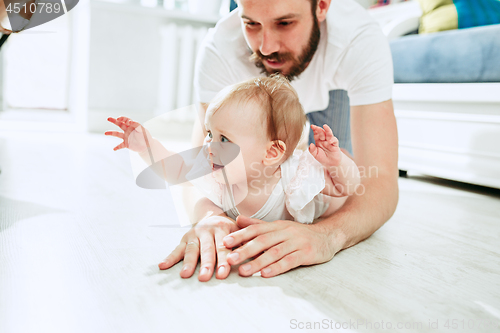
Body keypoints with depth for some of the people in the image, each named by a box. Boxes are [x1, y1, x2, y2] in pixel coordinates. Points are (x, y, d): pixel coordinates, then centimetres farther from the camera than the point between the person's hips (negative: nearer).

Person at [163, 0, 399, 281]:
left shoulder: (362, 41, -42)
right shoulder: (219, 49, -39)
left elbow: (380, 180, -47)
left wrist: (327, 234, -68)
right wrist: (209, 216, -63)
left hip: (334, 90, 0)